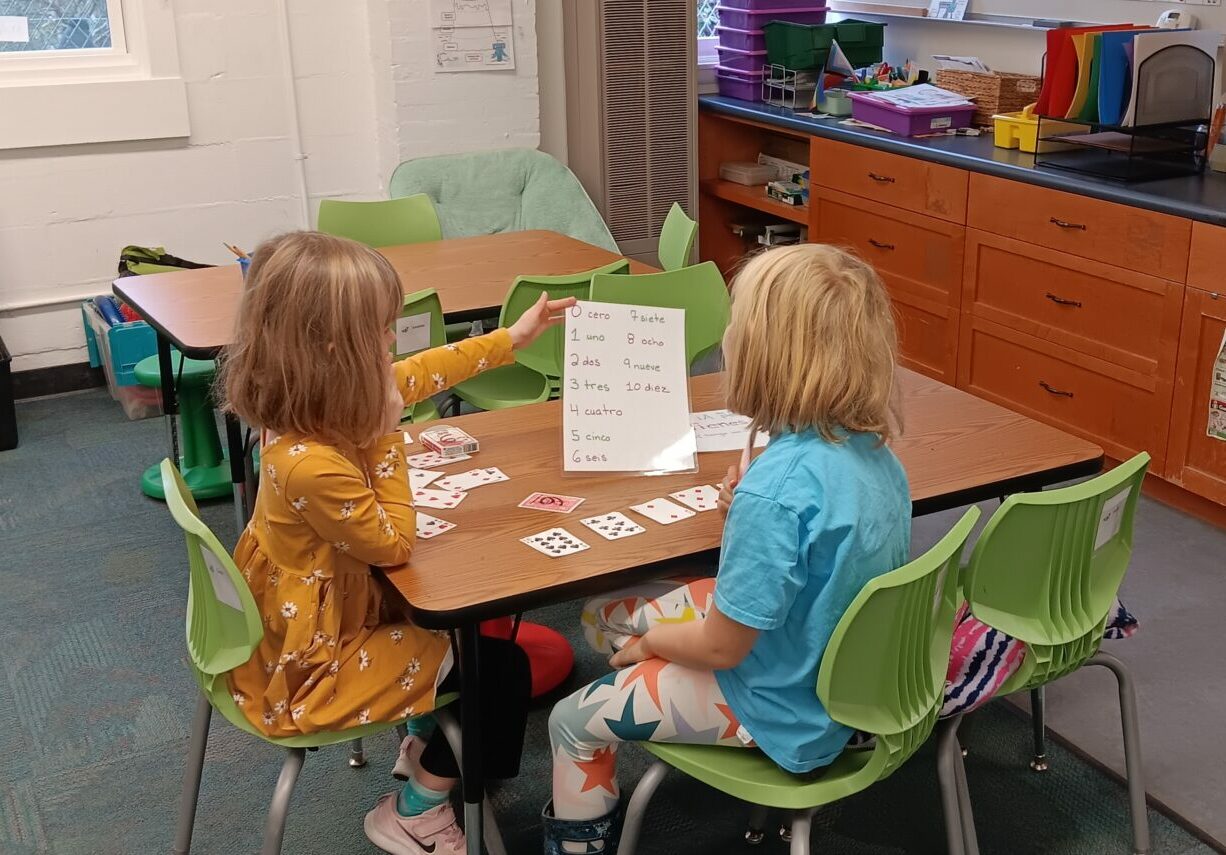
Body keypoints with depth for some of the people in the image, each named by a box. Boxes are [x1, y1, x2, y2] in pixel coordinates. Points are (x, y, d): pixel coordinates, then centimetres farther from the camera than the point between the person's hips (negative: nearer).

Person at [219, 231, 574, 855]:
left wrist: (512, 338, 16)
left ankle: (424, 744, 40)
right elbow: (396, 545, -23)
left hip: (315, 619, 10)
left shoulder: (318, 405, -9)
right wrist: (387, 435, -24)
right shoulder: (311, 465, -38)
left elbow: (420, 373, 8)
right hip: (309, 670, -9)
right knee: (499, 666, -2)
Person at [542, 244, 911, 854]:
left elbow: (721, 647, -23)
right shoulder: (876, 451, -9)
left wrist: (650, 641, -4)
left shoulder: (776, 490, -35)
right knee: (602, 612, 17)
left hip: (787, 710, -8)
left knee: (573, 722, 8)